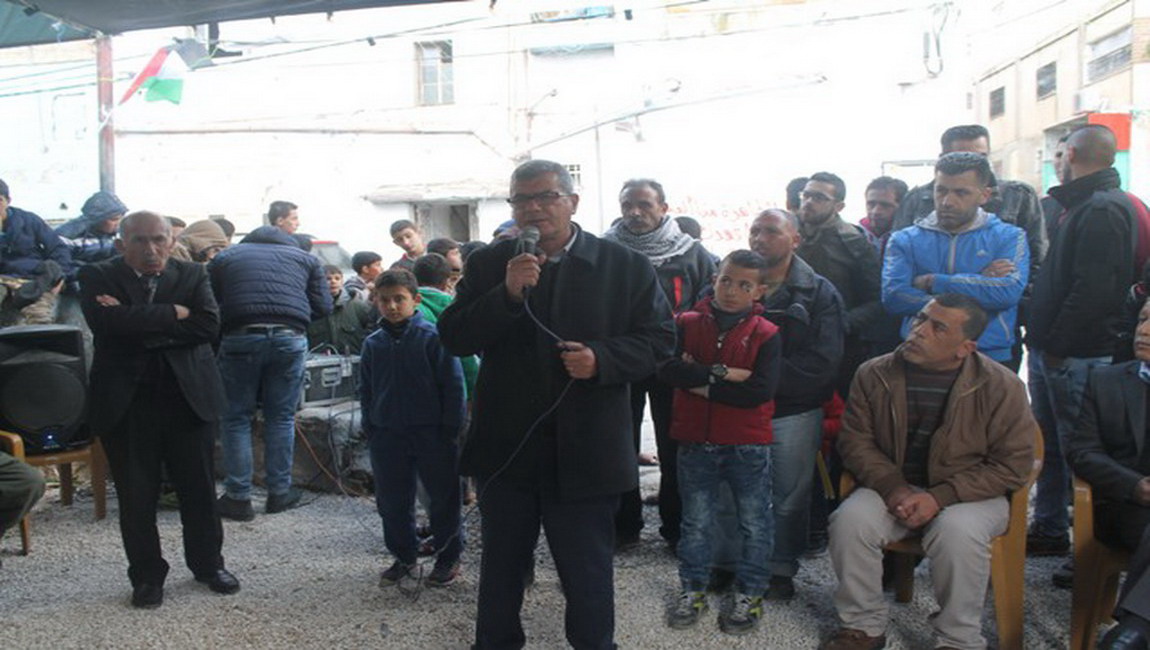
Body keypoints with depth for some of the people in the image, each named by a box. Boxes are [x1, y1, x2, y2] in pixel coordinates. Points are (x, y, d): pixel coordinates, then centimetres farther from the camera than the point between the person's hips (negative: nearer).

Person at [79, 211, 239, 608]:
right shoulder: (97, 277, 1)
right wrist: (174, 314, -14)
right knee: (136, 496, 7)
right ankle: (147, 576, 24)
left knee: (199, 489, 10)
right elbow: (109, 323, -18)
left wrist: (141, 327, -14)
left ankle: (208, 564, 28)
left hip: (189, 396, 1)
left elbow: (208, 324, -11)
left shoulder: (192, 275, 5)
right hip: (126, 402, -1)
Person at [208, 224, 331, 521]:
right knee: (281, 417, 12)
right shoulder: (305, 258, 20)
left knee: (236, 418, 9)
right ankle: (279, 492, 18)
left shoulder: (224, 257, 20)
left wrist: (215, 340, 25)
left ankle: (238, 497, 10)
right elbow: (323, 306, 13)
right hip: (290, 339, 1)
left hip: (240, 338, -1)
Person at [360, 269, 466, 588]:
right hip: (387, 435, 4)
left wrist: (450, 428, -7)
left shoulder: (433, 337, -8)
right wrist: (370, 427, 9)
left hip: (431, 432, -4)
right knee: (392, 501, 10)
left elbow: (453, 385, -6)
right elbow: (366, 390, 15)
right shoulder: (373, 343, 6)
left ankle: (449, 557, 21)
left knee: (443, 496, 6)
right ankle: (404, 558, 26)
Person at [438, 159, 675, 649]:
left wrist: (601, 359, -19)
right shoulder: (487, 265, 3)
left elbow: (659, 338, -2)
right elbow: (453, 338, -5)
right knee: (501, 565, 19)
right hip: (505, 449, 2)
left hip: (586, 454, -2)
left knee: (588, 572, 13)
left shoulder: (626, 267, -2)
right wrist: (507, 293, -20)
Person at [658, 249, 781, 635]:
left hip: (748, 445, -1)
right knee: (696, 521, 14)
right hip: (695, 442, 1)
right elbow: (667, 368, -15)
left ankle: (750, 592, 27)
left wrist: (701, 384, -16)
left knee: (754, 522, 11)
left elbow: (761, 390, -17)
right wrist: (720, 373, -20)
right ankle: (693, 588, 29)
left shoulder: (766, 334, -5)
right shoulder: (686, 323, 0)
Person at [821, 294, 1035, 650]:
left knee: (958, 532, -34)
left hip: (971, 494, -2)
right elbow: (855, 440, 1)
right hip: (893, 487, 2)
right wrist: (892, 487, -17)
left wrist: (940, 497, -20)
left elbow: (1012, 464, -10)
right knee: (850, 519, -26)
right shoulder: (874, 374, -4)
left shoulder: (1002, 386, -11)